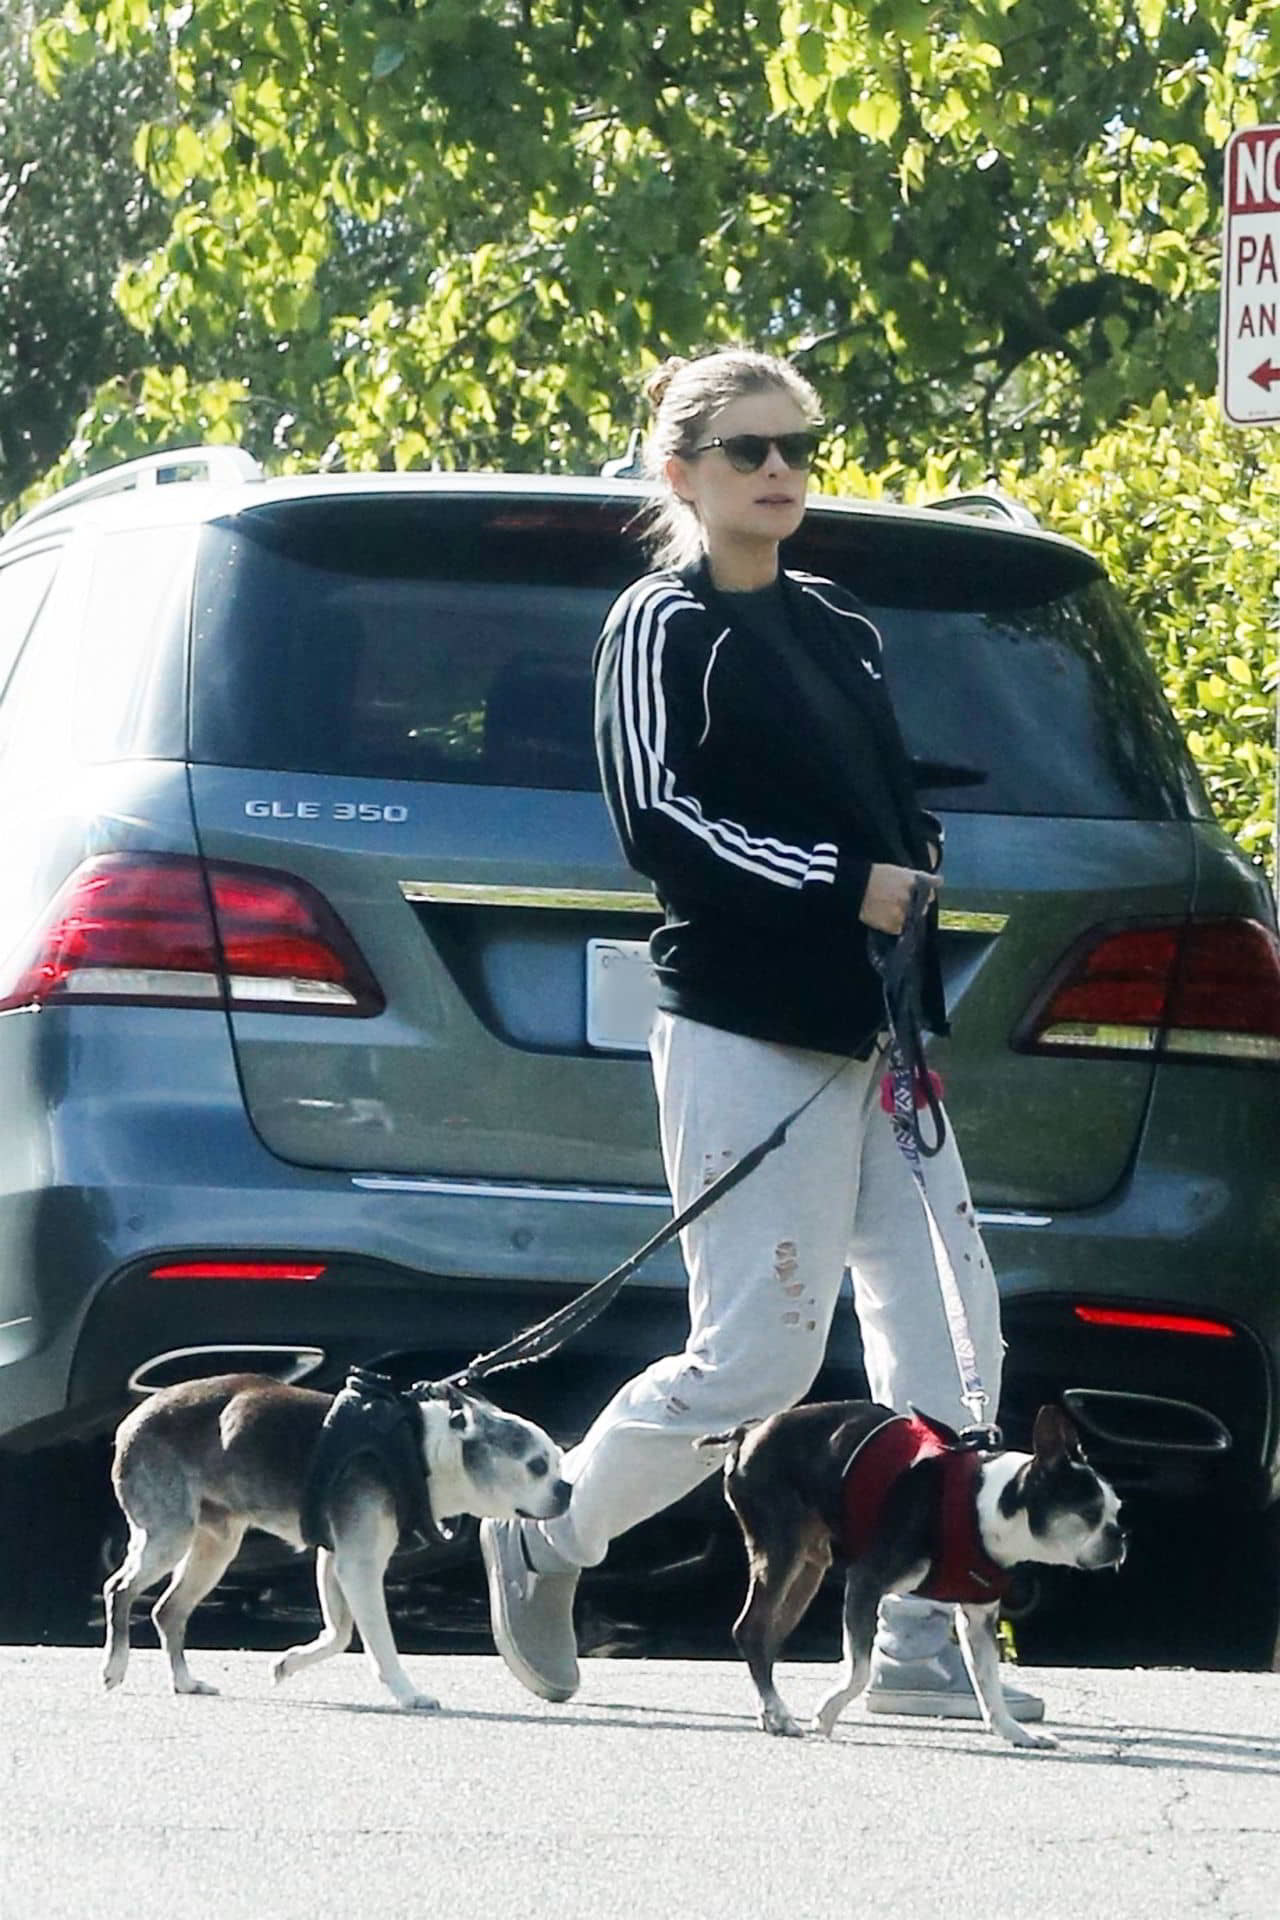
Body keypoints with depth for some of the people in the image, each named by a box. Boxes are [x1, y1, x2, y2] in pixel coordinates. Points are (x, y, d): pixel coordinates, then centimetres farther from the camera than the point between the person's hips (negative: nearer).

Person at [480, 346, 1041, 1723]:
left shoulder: (840, 632, 19)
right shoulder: (661, 627, -3)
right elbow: (657, 820, -12)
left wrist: (913, 868, 1)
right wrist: (842, 884, -17)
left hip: (871, 1033, 8)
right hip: (744, 1031, -7)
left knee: (947, 1347, -1)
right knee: (757, 1360, -8)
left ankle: (922, 1647, 3)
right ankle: (545, 1541, 13)